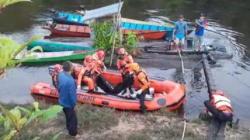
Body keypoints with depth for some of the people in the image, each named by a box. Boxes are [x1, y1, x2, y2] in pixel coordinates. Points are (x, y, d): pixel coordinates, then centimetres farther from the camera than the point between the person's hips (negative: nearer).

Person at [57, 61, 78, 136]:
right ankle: (73, 132, 35)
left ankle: (69, 127, 52)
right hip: (68, 103, -8)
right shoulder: (70, 80, -37)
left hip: (62, 101, 8)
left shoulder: (60, 74, -12)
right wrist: (74, 104, -11)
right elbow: (72, 94, -28)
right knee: (72, 118, 16)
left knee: (68, 115, 31)